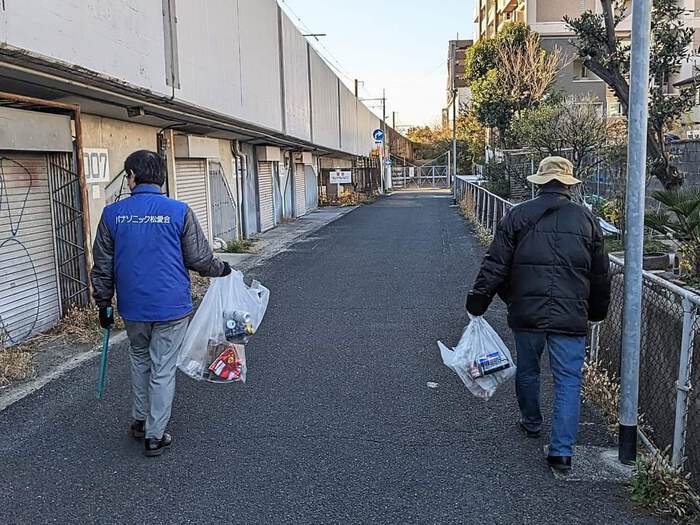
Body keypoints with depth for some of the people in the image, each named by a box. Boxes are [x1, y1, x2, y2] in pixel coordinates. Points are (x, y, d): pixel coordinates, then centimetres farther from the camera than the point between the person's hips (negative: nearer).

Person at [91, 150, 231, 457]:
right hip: (171, 306, -3)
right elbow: (199, 259, -4)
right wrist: (221, 269, 17)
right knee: (163, 369, 7)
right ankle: (155, 435, 15)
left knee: (139, 360, 24)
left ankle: (140, 421, 34)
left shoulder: (112, 213, -3)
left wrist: (103, 304, 16)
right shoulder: (179, 211, -10)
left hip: (132, 307, 3)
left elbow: (102, 266, 4)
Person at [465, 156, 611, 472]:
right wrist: (598, 310, 24)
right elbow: (601, 274, 12)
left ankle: (531, 423, 41)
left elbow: (495, 265, -3)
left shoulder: (517, 216, -1)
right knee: (568, 381, 5)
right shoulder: (586, 219, 4)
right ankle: (562, 451, 3)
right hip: (571, 316, 0)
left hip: (526, 313, 0)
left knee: (527, 370, 21)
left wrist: (478, 301, 5)